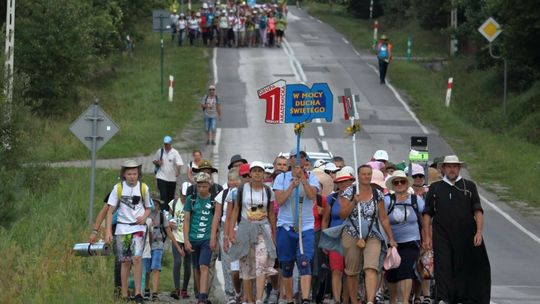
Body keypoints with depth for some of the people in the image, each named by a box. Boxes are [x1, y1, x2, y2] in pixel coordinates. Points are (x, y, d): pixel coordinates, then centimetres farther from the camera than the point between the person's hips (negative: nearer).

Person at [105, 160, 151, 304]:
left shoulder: (144, 188, 1)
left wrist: (144, 216, -10)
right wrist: (108, 232, -7)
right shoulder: (118, 188, -1)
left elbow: (148, 208, 13)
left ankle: (138, 292, -14)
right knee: (125, 261, 4)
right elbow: (110, 211, 1)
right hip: (122, 227, 1)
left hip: (138, 227, -1)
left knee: (136, 257, -18)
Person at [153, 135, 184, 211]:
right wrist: (157, 162, -8)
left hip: (172, 178, 0)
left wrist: (178, 171, -34)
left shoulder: (175, 152, -4)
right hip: (161, 177, 0)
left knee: (171, 196, 11)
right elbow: (154, 161, 16)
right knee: (163, 195, -12)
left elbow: (179, 163, -15)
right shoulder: (159, 151, 3)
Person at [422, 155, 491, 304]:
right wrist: (426, 237, 2)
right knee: (443, 268, -10)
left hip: (466, 237, 0)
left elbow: (478, 211, 4)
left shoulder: (469, 186, 10)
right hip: (442, 237, 0)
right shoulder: (435, 188, 11)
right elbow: (427, 213, 10)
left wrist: (479, 232, -8)